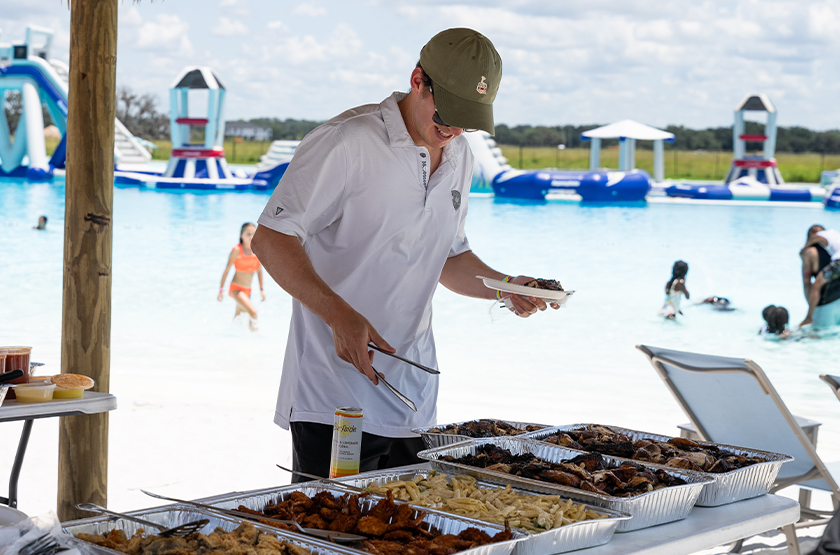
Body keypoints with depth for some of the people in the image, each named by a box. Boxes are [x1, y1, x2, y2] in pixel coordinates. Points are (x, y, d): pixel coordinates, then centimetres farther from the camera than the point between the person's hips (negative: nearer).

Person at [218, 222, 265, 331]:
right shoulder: (237, 250, -15)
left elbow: (259, 270, 11)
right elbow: (227, 270, -10)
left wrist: (261, 289, 13)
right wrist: (221, 289, -8)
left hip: (247, 290, 6)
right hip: (236, 288, -6)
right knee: (253, 312, -24)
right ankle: (252, 325, 1)